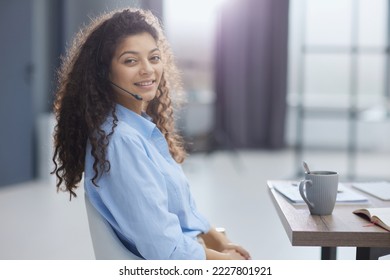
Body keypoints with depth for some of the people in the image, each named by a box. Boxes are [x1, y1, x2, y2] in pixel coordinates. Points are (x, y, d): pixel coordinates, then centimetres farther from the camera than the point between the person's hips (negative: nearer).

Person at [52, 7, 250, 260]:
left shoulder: (145, 126, 5)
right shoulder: (119, 140, -23)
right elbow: (165, 250, -25)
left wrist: (221, 243, 1)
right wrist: (225, 259, -11)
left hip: (192, 251, 8)